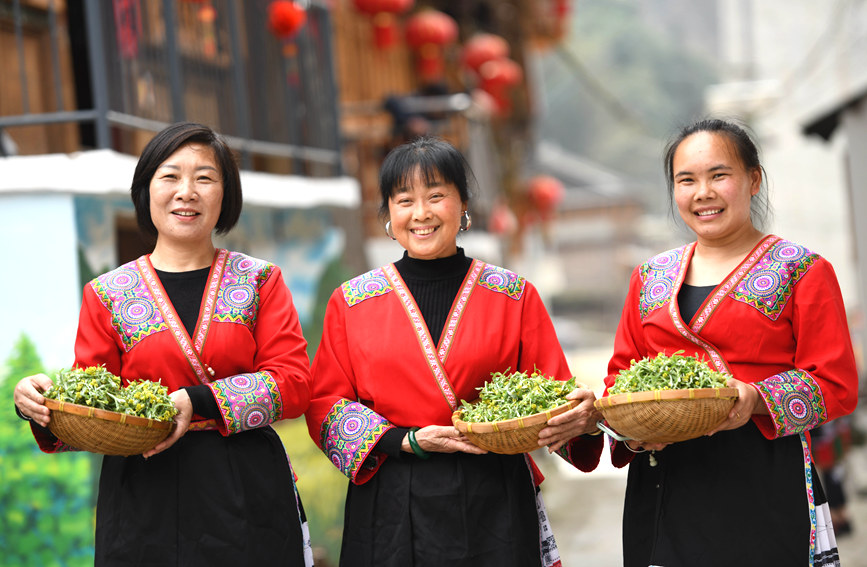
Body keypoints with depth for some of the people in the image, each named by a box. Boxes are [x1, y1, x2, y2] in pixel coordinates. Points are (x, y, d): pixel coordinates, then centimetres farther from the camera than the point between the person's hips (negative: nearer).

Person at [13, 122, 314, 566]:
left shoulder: (260, 281, 7)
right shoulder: (107, 295, 7)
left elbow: (293, 382, -3)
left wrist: (197, 402, -17)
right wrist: (41, 405, -17)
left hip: (249, 498, 0)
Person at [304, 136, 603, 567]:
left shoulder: (514, 296, 6)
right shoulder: (351, 302, 6)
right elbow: (325, 405, 3)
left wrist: (581, 417, -20)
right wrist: (409, 441, -11)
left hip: (492, 507, 0)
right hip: (390, 512, 0)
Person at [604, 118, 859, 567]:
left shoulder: (803, 272, 1)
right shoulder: (650, 278, 15)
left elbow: (836, 385, -4)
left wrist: (756, 399, -21)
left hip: (764, 486, -4)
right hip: (661, 491, 4)